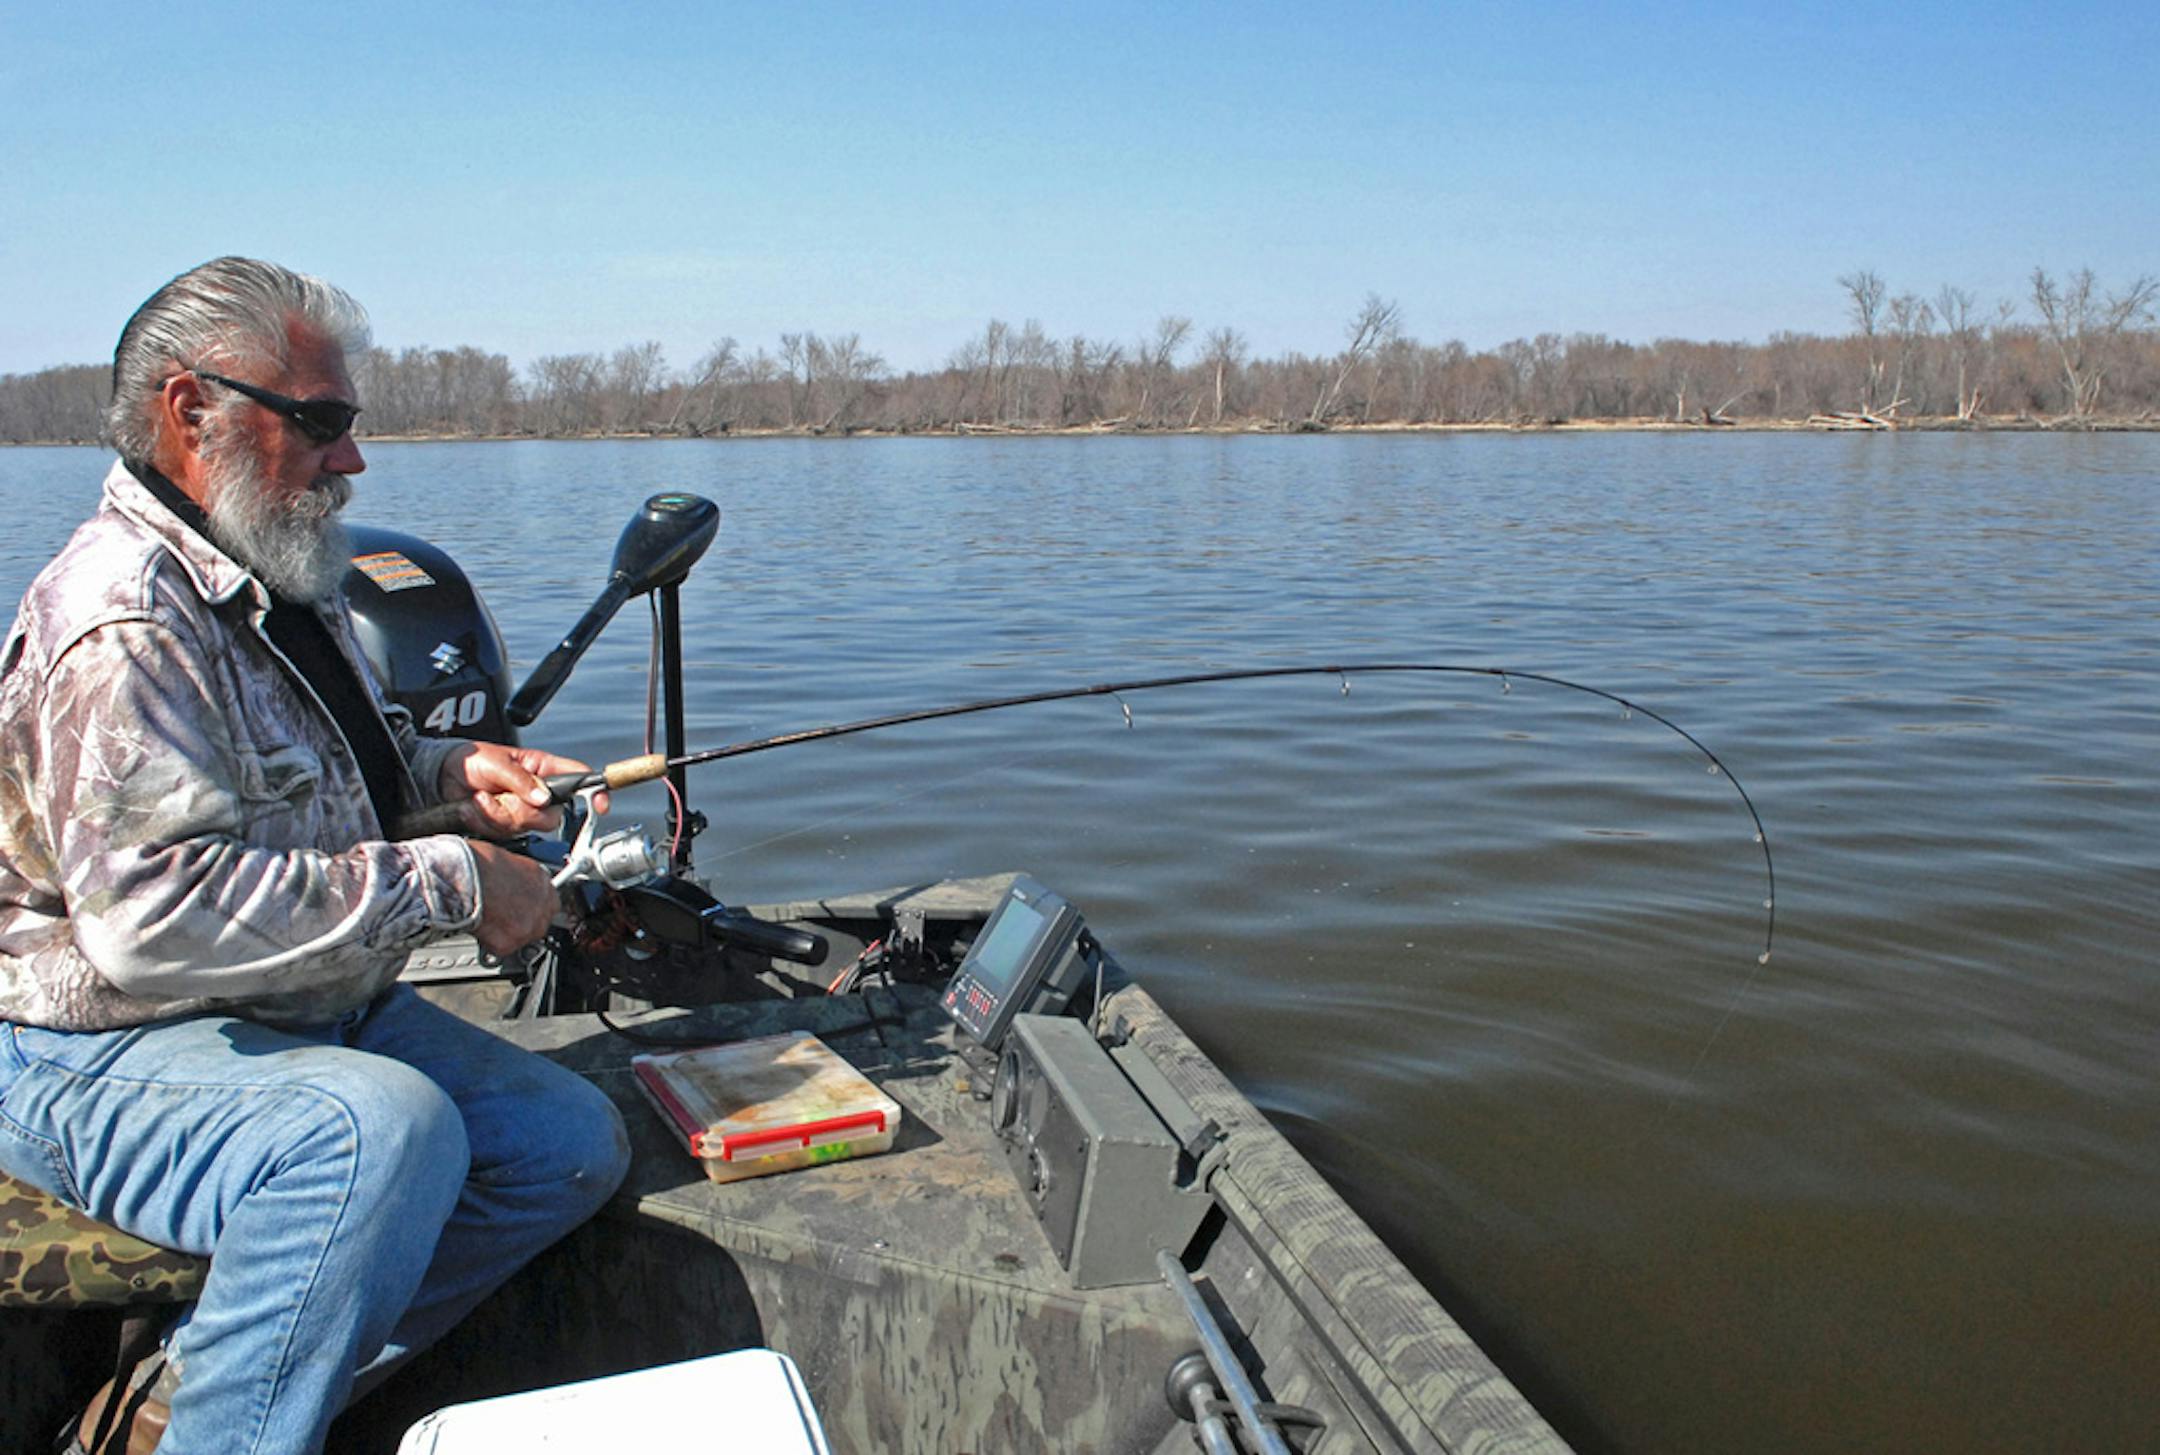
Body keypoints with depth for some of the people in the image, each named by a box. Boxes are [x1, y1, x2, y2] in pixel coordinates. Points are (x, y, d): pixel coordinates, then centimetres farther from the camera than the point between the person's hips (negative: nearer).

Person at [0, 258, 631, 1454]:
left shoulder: (280, 583, 11)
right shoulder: (123, 623, -21)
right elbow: (156, 915, -32)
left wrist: (450, 773, 8)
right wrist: (444, 881, -25)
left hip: (312, 1013, 10)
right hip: (102, 1054, -10)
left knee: (574, 1143, -2)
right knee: (385, 1128, -37)